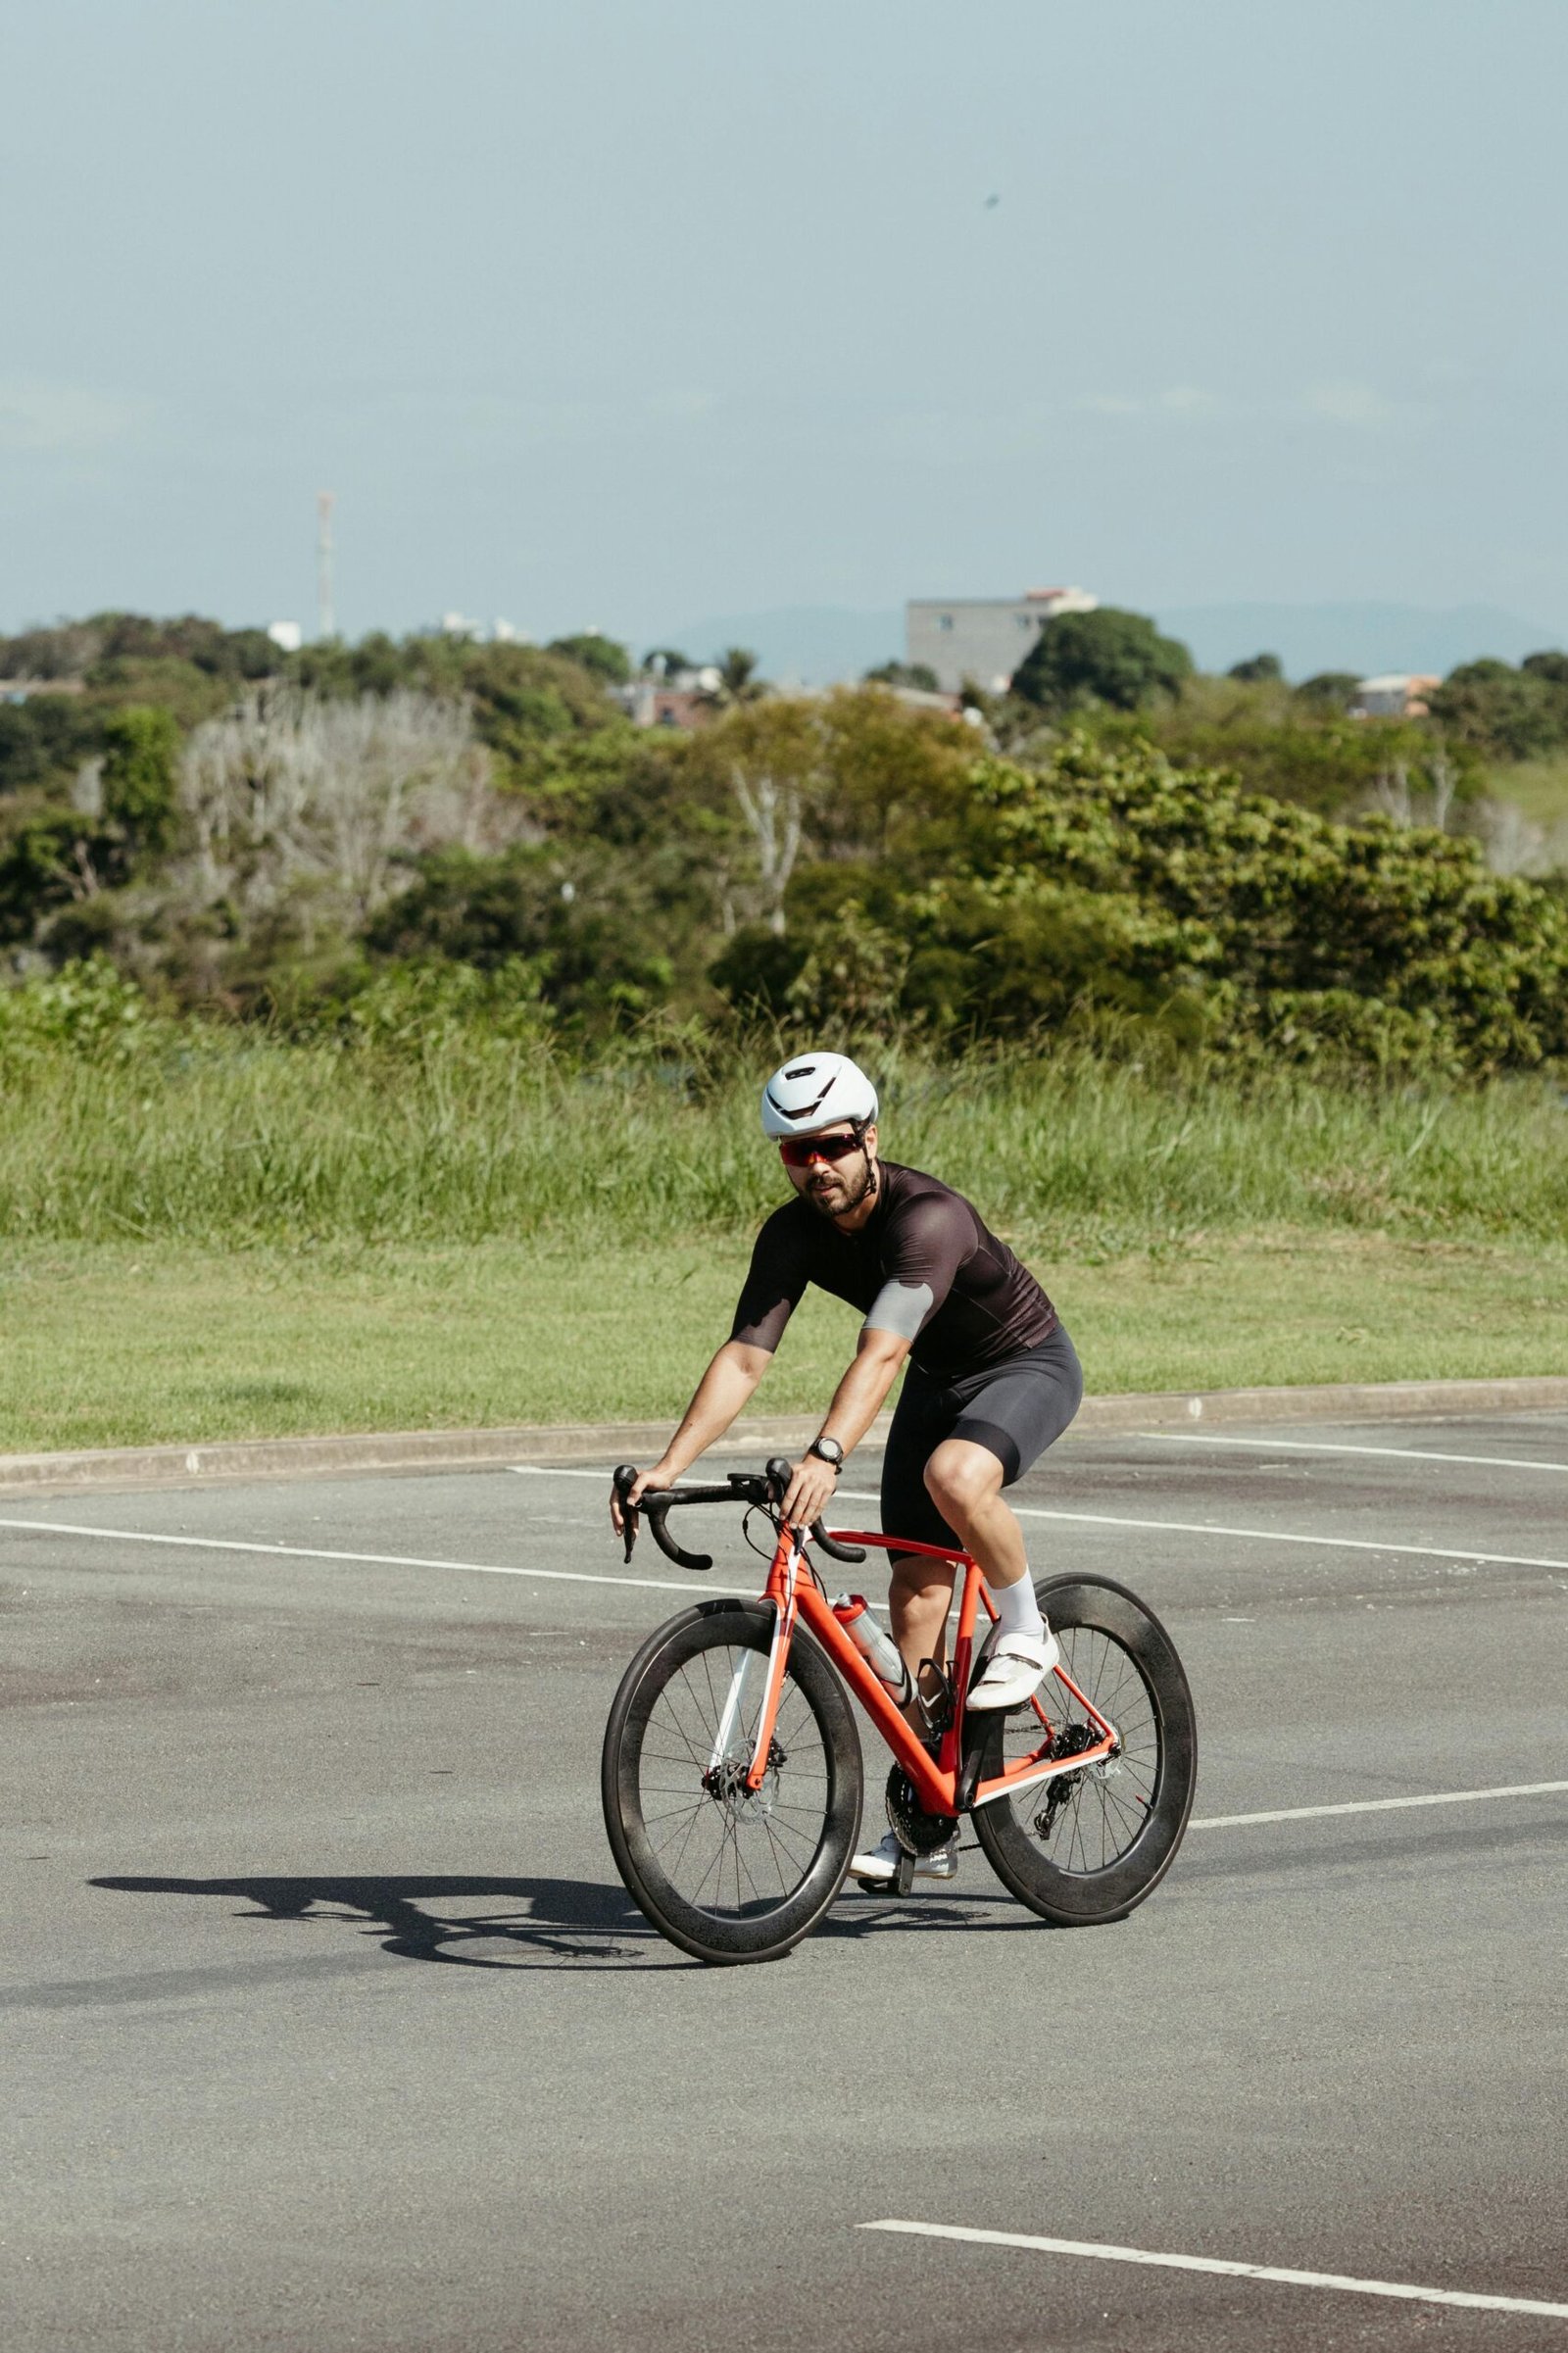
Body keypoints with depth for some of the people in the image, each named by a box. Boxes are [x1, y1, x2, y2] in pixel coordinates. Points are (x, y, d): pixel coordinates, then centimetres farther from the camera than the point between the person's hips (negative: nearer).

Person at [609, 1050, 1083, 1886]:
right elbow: (742, 1357, -17)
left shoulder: (926, 1217, -35)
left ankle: (1024, 1631, -10)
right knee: (914, 1589, -1)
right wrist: (669, 1465, -29)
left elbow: (881, 1353, -47)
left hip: (1028, 1364, -7)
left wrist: (825, 1459, -59)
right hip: (940, 1380, 7)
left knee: (953, 1476, -38)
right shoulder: (793, 1235, -14)